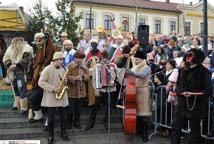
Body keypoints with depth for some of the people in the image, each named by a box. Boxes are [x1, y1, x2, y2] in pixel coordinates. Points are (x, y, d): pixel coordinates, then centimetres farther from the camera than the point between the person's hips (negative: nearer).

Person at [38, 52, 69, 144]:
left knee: (63, 117, 11)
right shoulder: (47, 69, -9)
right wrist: (52, 88, -20)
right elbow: (41, 82, -13)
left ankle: (63, 133, 26)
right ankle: (50, 136, 17)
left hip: (62, 97, 5)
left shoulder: (62, 69, 10)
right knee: (50, 119, 3)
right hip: (51, 98, -5)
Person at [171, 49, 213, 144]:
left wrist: (193, 93, -21)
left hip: (196, 106, -4)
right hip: (182, 104, 5)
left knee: (194, 129, 8)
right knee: (175, 126, 7)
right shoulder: (182, 70, 8)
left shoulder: (204, 72, -8)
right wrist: (181, 92, -10)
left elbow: (208, 91, -10)